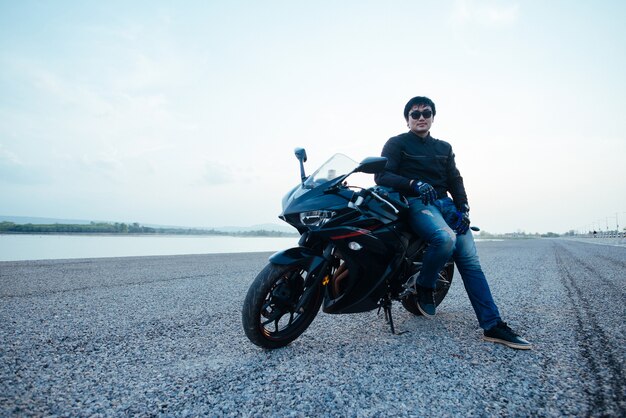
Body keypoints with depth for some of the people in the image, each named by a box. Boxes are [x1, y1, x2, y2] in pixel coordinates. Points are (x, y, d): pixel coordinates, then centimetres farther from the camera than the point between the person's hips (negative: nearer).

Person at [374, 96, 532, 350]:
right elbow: (381, 176, -6)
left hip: (445, 203, 5)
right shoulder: (396, 143, 8)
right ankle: (423, 285, -8)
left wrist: (463, 209, -3)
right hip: (415, 202, -5)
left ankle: (492, 326, -5)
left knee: (471, 261, -8)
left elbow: (455, 180, 15)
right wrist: (414, 184, -21)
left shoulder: (444, 148, 24)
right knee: (446, 239, -34)